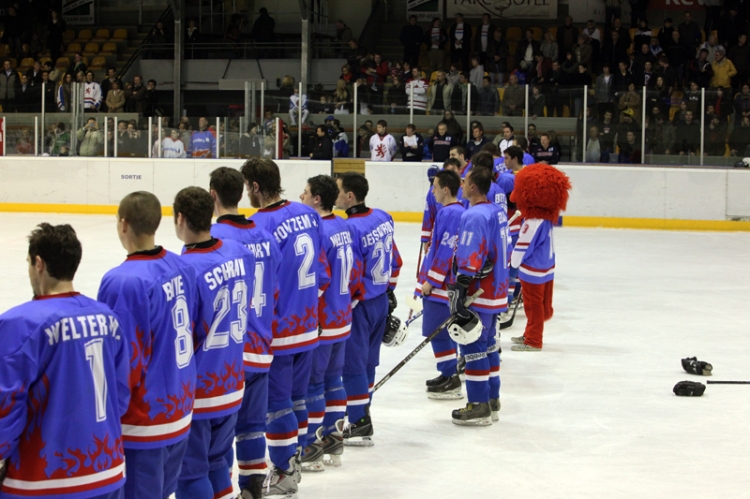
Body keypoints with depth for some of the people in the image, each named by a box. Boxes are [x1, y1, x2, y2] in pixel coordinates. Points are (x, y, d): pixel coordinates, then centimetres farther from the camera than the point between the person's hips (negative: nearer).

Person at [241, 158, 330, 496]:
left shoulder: (260, 226, -20)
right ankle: (294, 458, 30)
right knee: (296, 395, 19)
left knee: (276, 401, 4)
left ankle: (284, 472, 11)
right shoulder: (308, 214, 3)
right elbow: (323, 266, 9)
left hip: (277, 331, -7)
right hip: (308, 326, 7)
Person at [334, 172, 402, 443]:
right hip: (381, 303, 9)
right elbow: (395, 260, 12)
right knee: (368, 361, 19)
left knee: (352, 364, 0)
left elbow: (351, 277, -22)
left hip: (359, 306, -9)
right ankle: (361, 415, 31)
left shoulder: (349, 229, -23)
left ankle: (360, 426, 5)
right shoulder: (383, 218, 3)